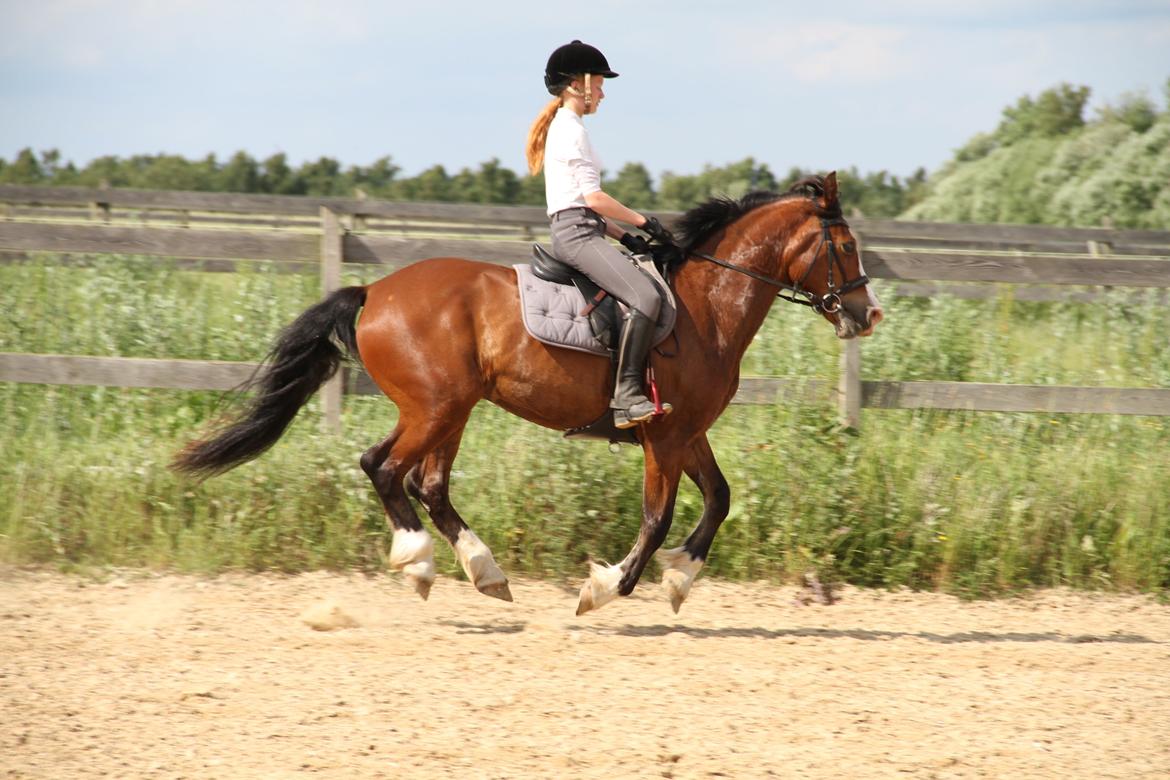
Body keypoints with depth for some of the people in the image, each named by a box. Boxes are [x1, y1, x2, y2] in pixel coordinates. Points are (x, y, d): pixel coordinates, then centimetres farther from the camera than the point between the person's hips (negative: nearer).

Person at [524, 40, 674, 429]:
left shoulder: (560, 128, 23)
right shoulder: (571, 130, -8)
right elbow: (593, 198, -16)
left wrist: (623, 235, 16)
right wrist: (644, 223, -8)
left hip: (574, 232, 11)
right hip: (576, 232, -11)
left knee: (646, 290, 14)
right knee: (645, 298, -24)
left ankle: (627, 395, 9)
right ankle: (626, 396, -31)